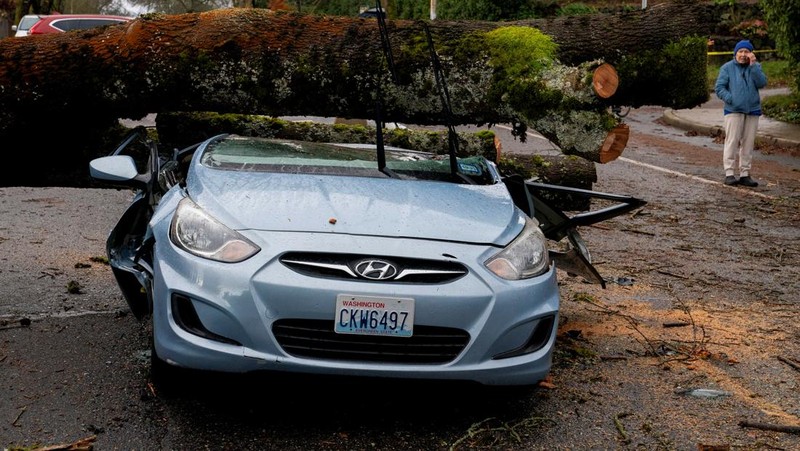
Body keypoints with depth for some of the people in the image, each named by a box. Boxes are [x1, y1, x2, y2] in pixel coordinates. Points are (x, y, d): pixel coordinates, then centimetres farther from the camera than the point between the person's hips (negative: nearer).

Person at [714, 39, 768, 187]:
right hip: (733, 111, -3)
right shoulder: (727, 68, 1)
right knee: (732, 141, -8)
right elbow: (719, 88, -2)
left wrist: (753, 65, -14)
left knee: (748, 143, 6)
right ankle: (729, 173, -6)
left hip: (752, 111, 3)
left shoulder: (755, 67, 8)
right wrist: (730, 99, -15)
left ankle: (745, 174, 11)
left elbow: (762, 83, -8)